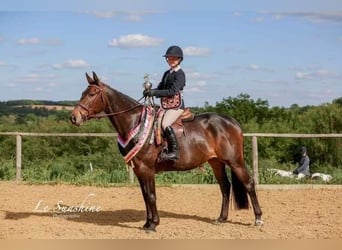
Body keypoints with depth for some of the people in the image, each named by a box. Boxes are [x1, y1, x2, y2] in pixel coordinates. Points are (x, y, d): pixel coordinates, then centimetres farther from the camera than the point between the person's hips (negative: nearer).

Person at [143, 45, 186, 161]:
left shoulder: (180, 74, -7)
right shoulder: (167, 73, 19)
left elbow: (172, 91, -18)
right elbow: (160, 88, 19)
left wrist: (154, 92, -21)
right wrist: (150, 91, -3)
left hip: (176, 105, -9)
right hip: (165, 106, 9)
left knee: (165, 124, -29)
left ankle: (174, 152, -27)